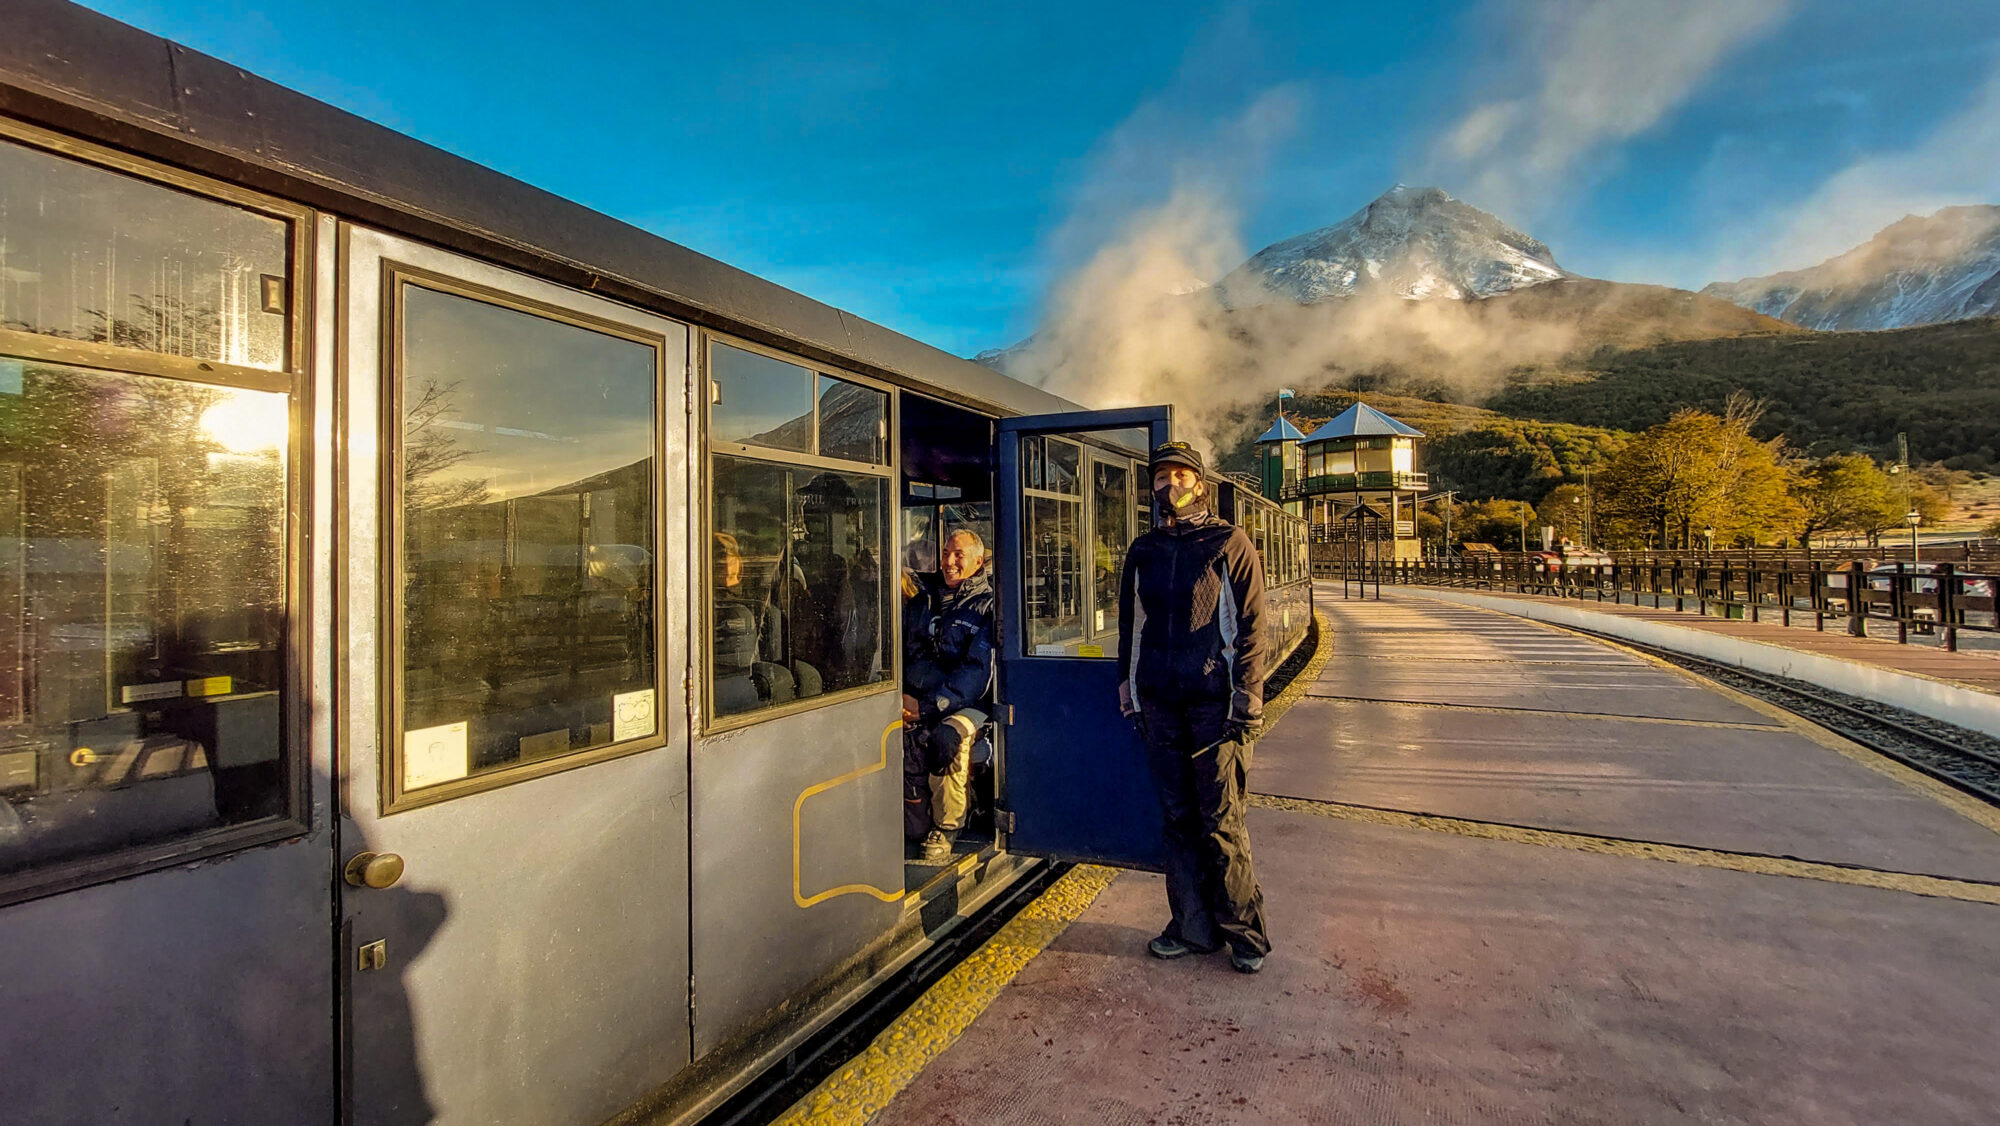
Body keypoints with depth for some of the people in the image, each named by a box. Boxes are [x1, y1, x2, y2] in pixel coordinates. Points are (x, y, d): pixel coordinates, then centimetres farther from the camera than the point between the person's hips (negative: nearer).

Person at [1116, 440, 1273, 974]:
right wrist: (1127, 690, 11)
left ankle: (1244, 931, 17)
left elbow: (1251, 627, -4)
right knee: (1178, 817, 10)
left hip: (1213, 701, -4)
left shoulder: (1229, 543, -1)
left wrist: (1247, 701, -10)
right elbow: (1128, 625, 17)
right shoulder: (1143, 550, 12)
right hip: (1159, 704, 4)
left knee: (1221, 820, 0)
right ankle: (1192, 926, 23)